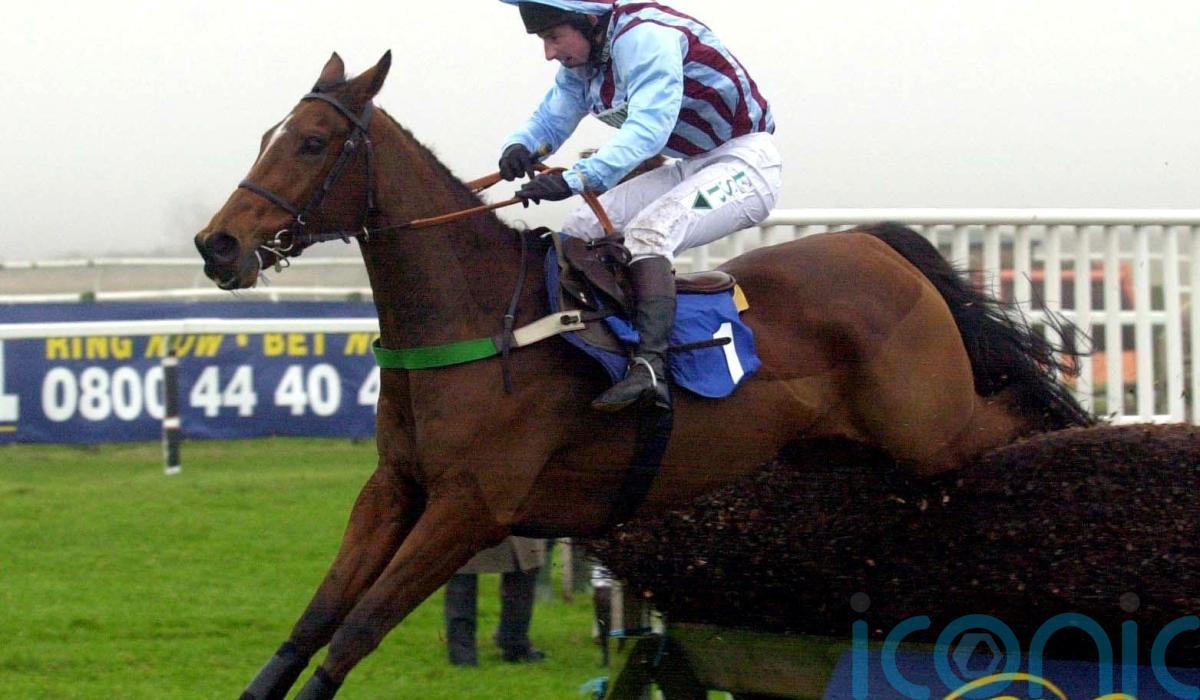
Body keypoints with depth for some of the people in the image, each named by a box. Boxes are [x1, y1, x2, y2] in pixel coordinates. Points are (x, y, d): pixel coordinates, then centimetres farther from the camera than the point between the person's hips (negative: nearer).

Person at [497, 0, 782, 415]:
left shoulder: (643, 36, -25)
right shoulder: (580, 60, 4)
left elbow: (649, 126, -36)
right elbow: (550, 119, 9)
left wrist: (577, 178, -49)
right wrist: (520, 147, -16)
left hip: (744, 164, -10)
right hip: (689, 170, 10)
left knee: (646, 231, -33)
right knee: (578, 232, 2)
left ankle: (649, 368, -45)